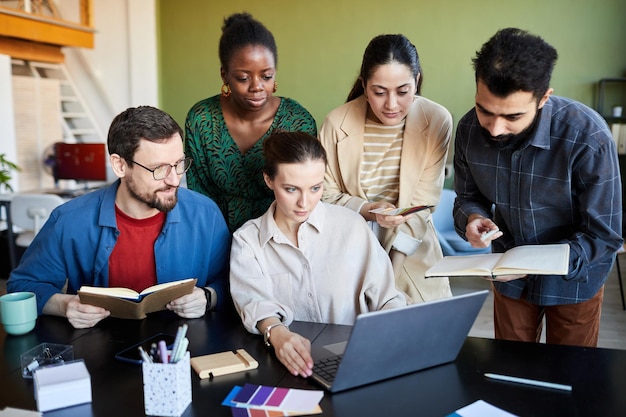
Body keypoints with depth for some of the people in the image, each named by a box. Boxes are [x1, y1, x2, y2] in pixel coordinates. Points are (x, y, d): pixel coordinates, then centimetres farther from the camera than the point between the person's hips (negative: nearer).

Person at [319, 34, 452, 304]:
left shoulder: (437, 121, -12)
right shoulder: (337, 122, -13)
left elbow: (424, 204, -8)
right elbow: (326, 195, -5)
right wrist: (368, 210, -23)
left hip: (411, 250, 1)